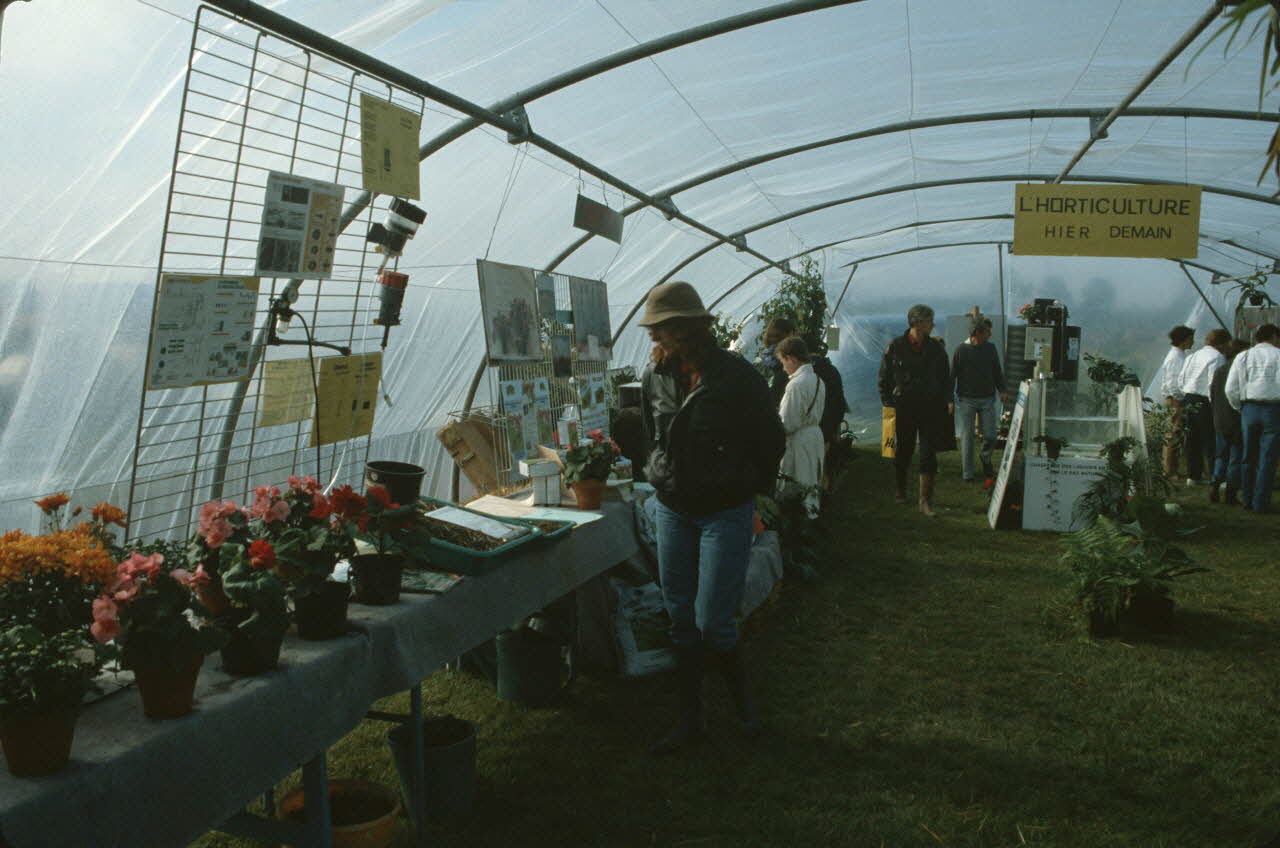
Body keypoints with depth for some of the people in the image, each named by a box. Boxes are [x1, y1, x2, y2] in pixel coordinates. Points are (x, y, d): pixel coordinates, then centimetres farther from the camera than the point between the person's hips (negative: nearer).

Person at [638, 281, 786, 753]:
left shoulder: (737, 377, -14)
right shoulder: (656, 376, 0)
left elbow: (772, 441, -1)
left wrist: (748, 487, 6)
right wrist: (662, 478, 13)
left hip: (726, 513, -5)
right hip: (673, 510, 5)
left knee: (712, 622, -6)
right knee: (681, 620, 9)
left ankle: (742, 696, 23)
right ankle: (690, 718, 23)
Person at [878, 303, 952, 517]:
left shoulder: (936, 348, 5)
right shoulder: (895, 347, -3)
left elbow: (945, 377, 13)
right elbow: (884, 380, 2)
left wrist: (948, 399, 1)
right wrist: (888, 404, -4)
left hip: (931, 409, 1)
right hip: (904, 409, -1)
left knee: (928, 455, -3)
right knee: (903, 452, 11)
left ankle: (926, 501, 2)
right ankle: (900, 491, 33)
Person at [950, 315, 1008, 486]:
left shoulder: (991, 348, 6)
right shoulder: (961, 350, -5)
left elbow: (997, 372, 15)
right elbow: (952, 375, -2)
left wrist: (1002, 390, 1)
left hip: (987, 399, 3)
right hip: (966, 400, -3)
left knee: (990, 435, -1)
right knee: (967, 436, 1)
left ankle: (986, 461, 27)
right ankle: (967, 474, 10)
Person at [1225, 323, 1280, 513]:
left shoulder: (1243, 357, 8)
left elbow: (1230, 389, 3)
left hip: (1249, 409, 3)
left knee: (1249, 456, 13)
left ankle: (1247, 499, 19)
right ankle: (1260, 502, 4)